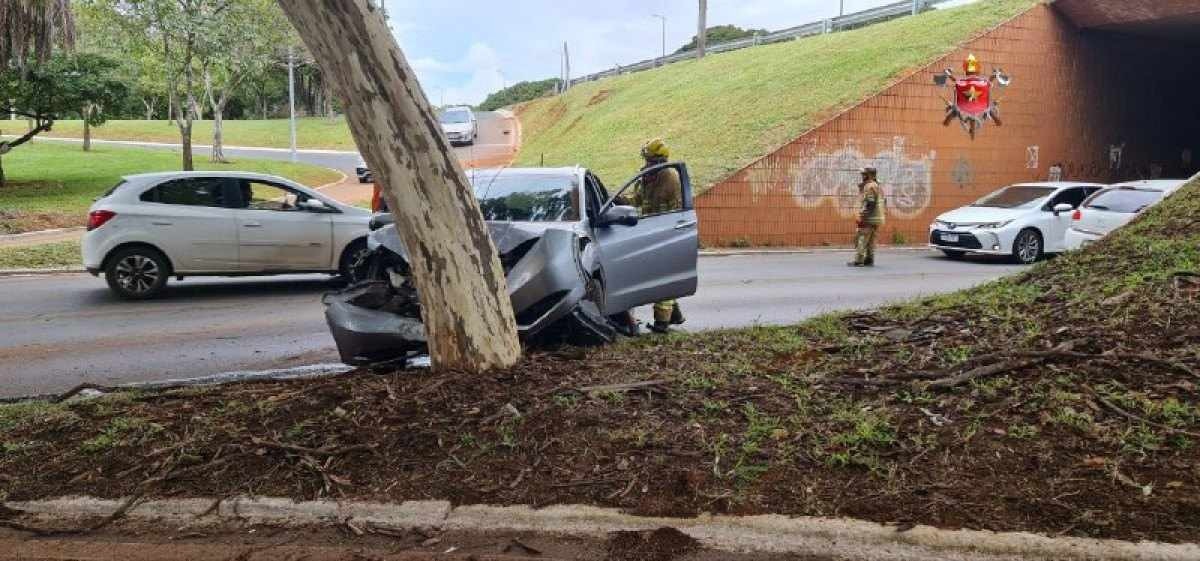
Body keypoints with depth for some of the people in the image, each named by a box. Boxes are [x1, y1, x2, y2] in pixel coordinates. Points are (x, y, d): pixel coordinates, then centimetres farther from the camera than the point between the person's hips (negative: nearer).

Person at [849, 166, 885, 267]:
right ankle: (869, 260, 13)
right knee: (871, 241, 12)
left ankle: (858, 261, -10)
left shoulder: (869, 186, -14)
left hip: (869, 218, -10)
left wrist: (863, 216, -21)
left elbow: (870, 203, -22)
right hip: (877, 218, 10)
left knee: (861, 239, -8)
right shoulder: (877, 186, 17)